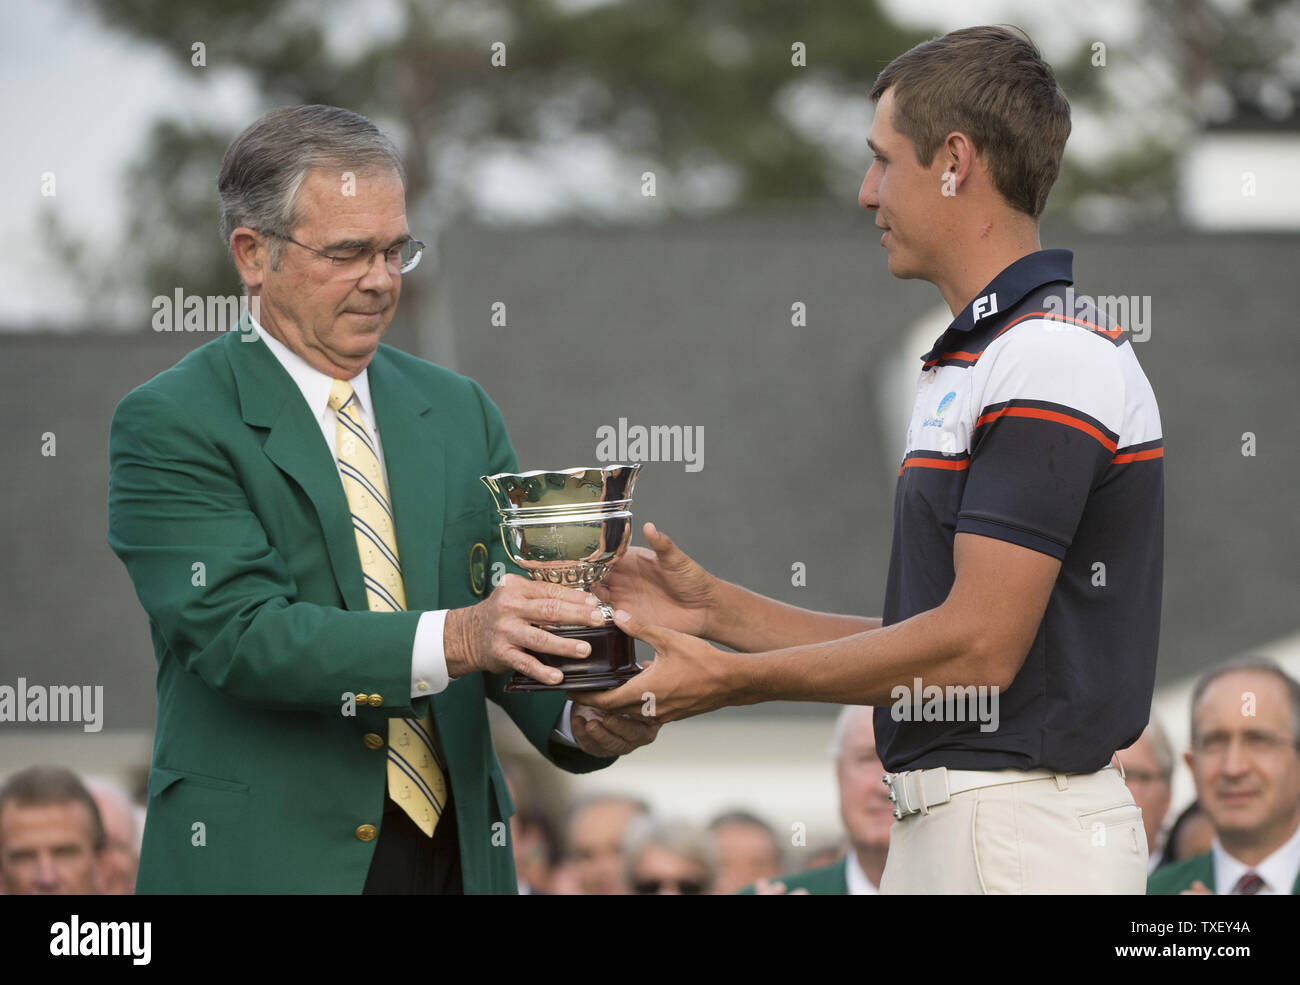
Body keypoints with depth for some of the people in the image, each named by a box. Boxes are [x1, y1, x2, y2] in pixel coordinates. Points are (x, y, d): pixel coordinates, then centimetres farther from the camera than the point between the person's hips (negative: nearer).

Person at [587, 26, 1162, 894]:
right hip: (948, 821, 10)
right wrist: (716, 610, 13)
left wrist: (734, 679, -12)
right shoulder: (985, 356, 18)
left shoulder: (1051, 359, -14)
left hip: (1021, 838, -10)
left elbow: (978, 646, -20)